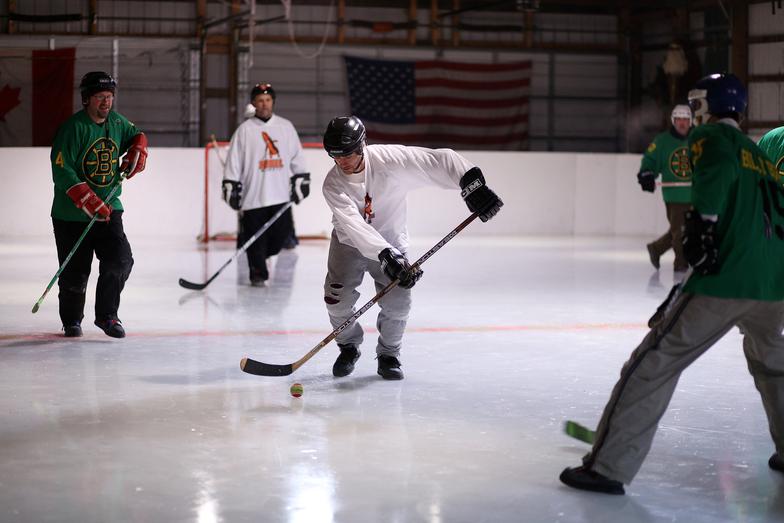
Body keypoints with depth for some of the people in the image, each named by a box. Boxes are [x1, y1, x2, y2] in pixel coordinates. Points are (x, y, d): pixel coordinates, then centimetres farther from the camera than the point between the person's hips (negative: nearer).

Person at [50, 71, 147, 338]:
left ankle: (106, 315, 8)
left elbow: (136, 135, 28)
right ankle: (71, 320, 28)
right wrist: (89, 202, -27)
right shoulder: (73, 128, -16)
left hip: (108, 209, 5)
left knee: (120, 260, -10)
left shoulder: (117, 122, 4)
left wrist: (137, 152, 5)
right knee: (75, 273, 3)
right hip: (72, 215, -5)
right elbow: (62, 172, -22)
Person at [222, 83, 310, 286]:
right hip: (254, 196, -2)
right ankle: (258, 272, 9)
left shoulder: (286, 127, 9)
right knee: (256, 237, -3)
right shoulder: (245, 130, 0)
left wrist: (301, 182, 9)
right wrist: (231, 188, -3)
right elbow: (233, 162, 1)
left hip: (281, 194, 3)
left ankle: (260, 256, 28)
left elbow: (297, 158, 14)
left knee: (282, 235, 2)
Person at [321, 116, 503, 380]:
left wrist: (472, 183, -41)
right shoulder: (333, 184, -25)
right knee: (337, 297, -13)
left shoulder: (389, 158, -26)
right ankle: (349, 347, 16)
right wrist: (386, 256, -47)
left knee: (398, 300, -13)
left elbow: (439, 161, -28)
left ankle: (389, 354, 12)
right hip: (350, 241, 0)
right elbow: (355, 226, -36)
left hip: (391, 239, 0)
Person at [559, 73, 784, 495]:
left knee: (653, 364, -3)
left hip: (726, 279, -7)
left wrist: (702, 219, -25)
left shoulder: (708, 136, 7)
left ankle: (608, 466, -7)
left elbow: (718, 168, -16)